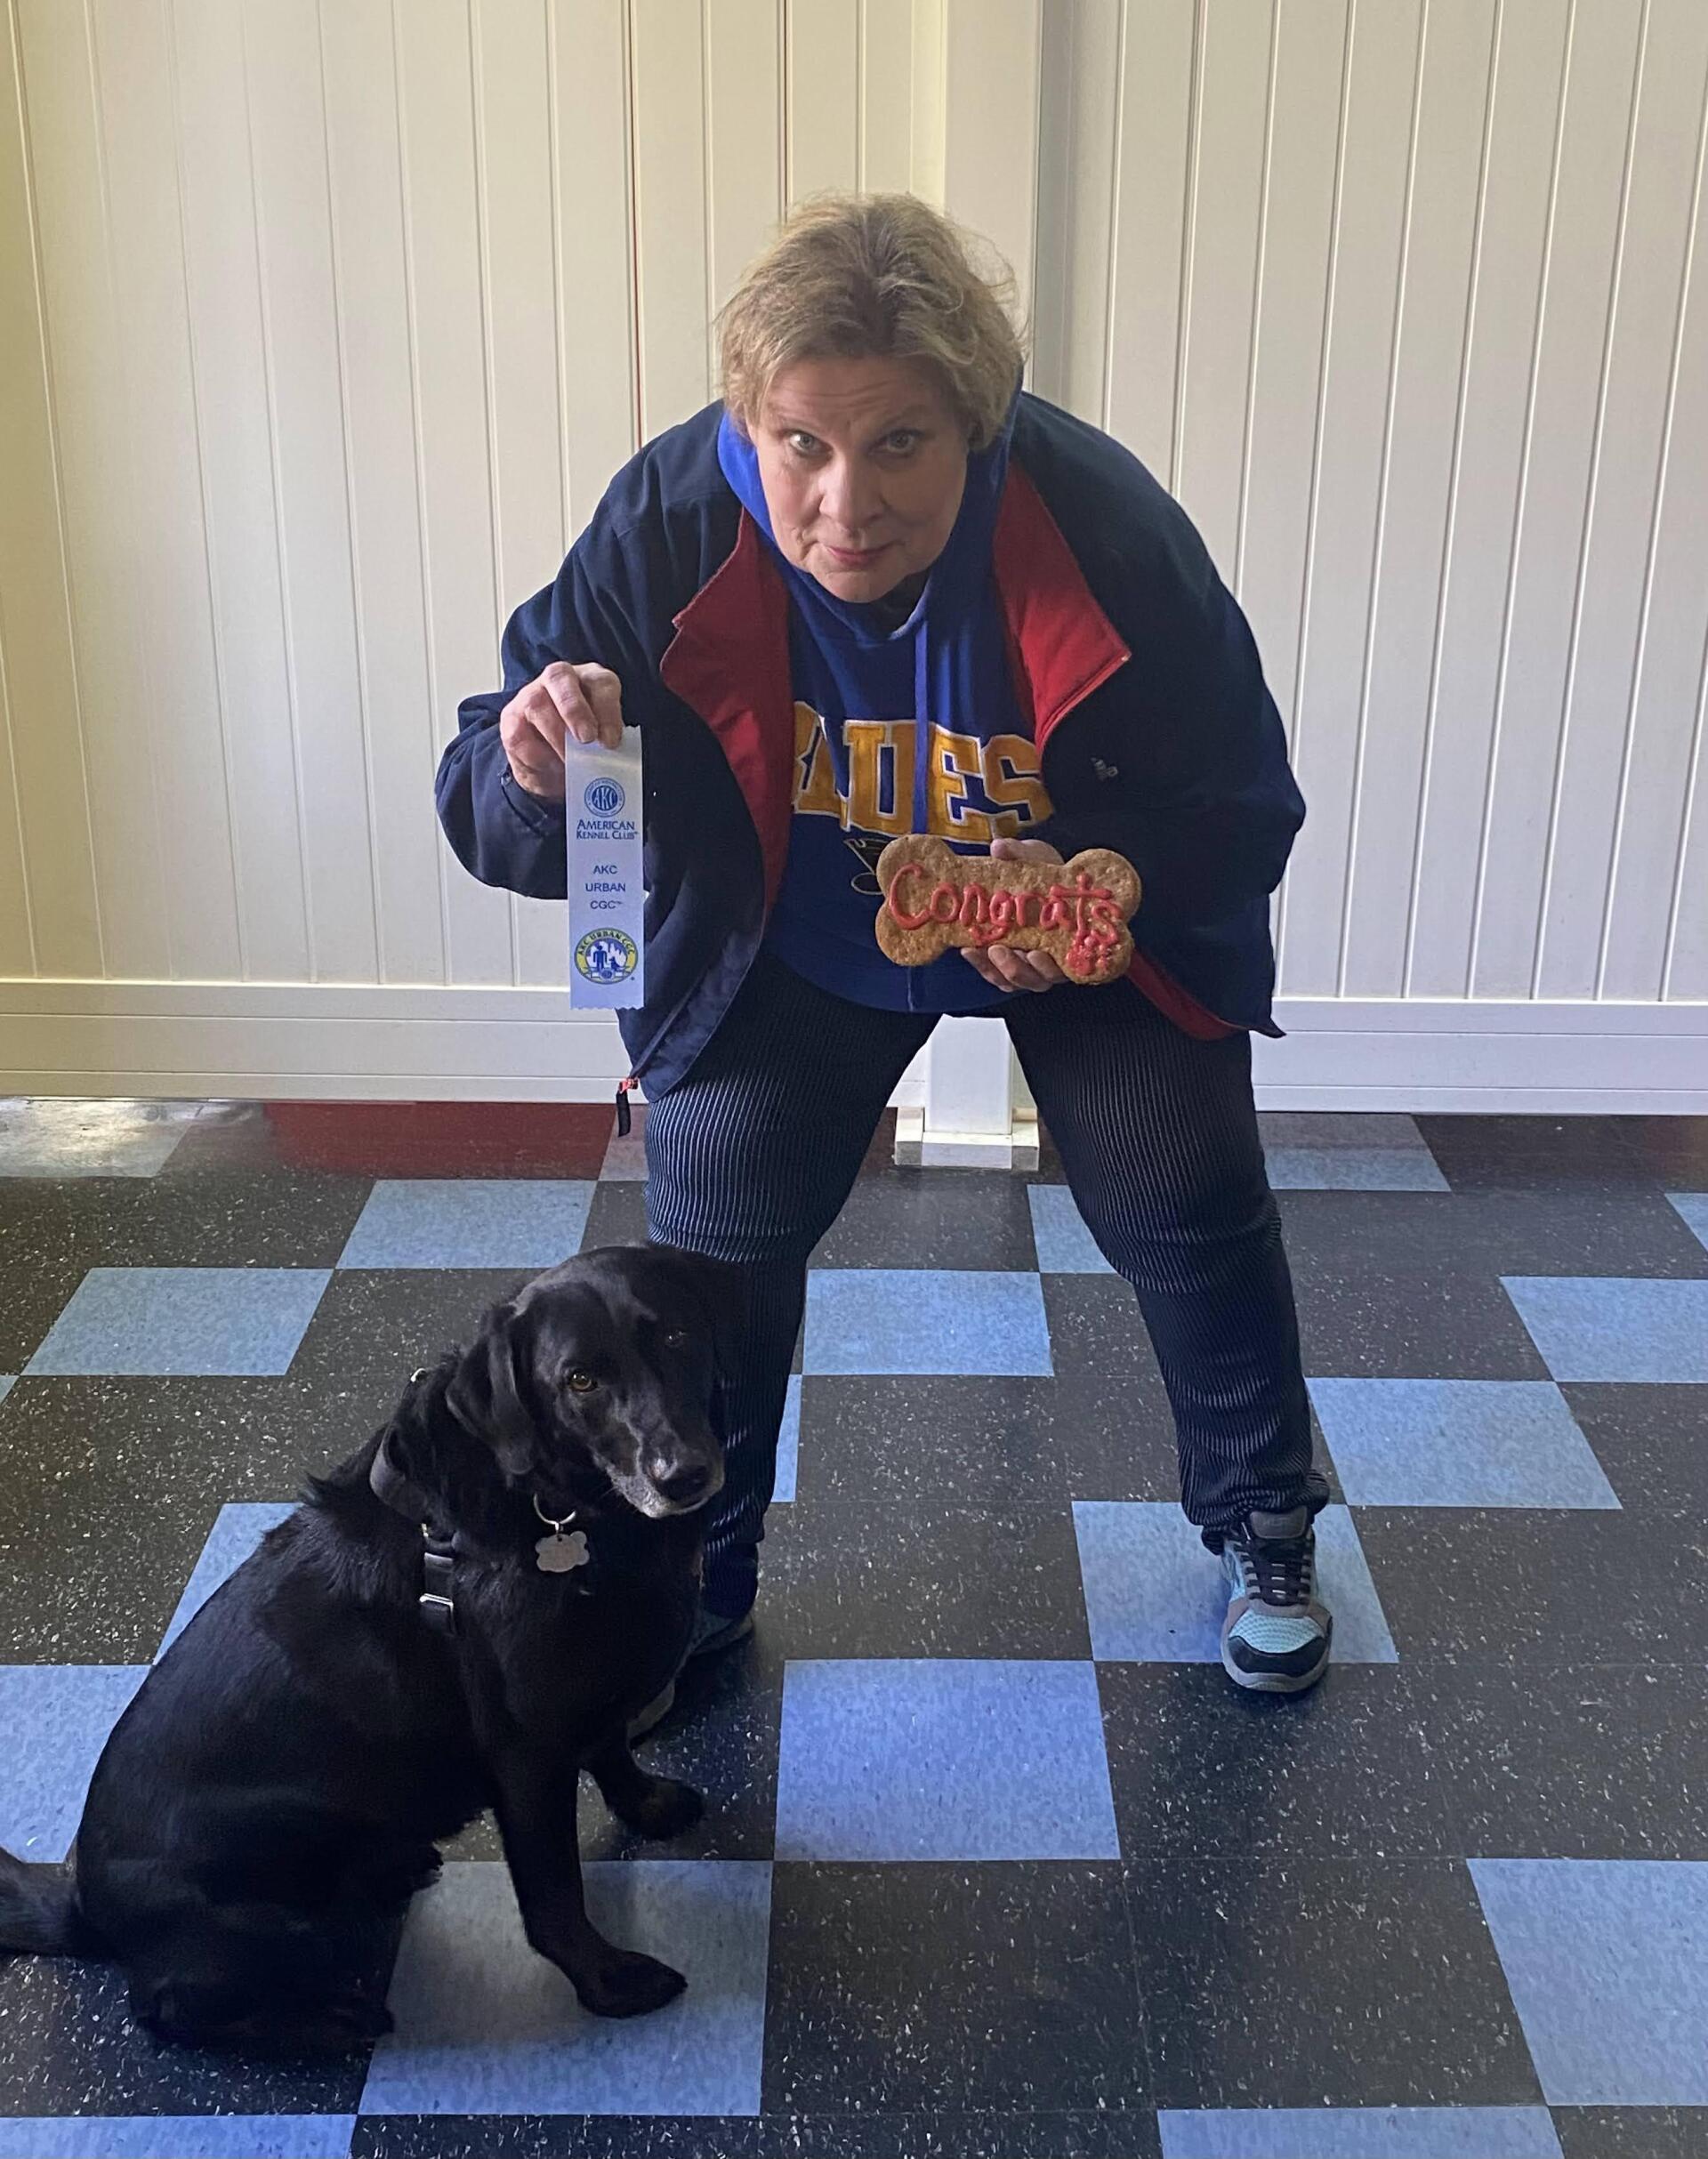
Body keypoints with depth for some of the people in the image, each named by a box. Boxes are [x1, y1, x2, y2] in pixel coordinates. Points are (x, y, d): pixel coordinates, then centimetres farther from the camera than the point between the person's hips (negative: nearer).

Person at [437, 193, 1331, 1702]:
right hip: (794, 942, 1)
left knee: (1191, 1219, 6)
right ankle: (691, 1587, 24)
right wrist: (534, 773, -49)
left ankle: (1266, 1535, 35)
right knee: (715, 1239, -1)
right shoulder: (669, 525, -31)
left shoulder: (1106, 531, -33)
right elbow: (496, 818, -25)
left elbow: (1240, 808, -20)